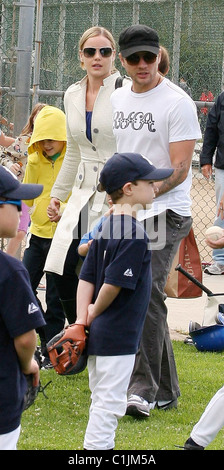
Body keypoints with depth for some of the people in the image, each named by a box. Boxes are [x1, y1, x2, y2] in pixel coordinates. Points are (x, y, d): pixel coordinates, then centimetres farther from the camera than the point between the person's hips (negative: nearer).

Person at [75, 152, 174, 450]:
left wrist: (82, 319, 0)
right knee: (109, 403, -3)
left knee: (102, 401, 17)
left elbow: (86, 277, 6)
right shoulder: (135, 234, -18)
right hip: (118, 336, -9)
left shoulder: (106, 227, 9)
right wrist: (95, 313, -6)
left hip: (99, 333, 9)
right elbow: (114, 283, -22)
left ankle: (102, 447, 26)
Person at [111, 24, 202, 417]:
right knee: (146, 299, 9)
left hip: (166, 212, -7)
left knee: (147, 292, -20)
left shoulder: (177, 102, -10)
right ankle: (166, 389, 17)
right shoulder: (116, 100, 12)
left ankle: (143, 388, -21)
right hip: (127, 217, 7)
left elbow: (180, 168, -15)